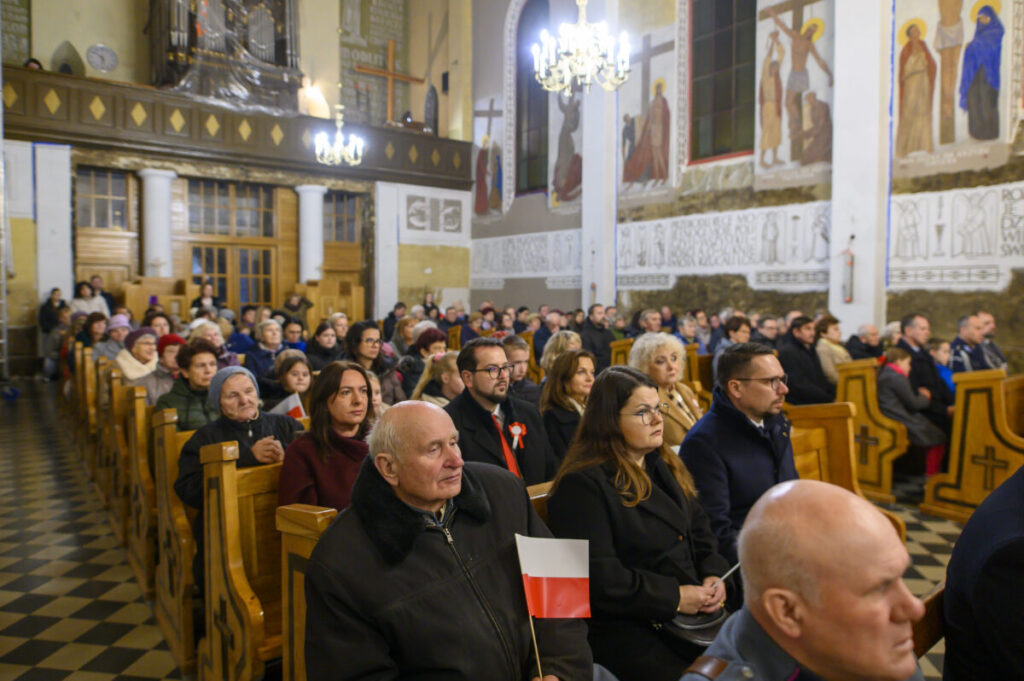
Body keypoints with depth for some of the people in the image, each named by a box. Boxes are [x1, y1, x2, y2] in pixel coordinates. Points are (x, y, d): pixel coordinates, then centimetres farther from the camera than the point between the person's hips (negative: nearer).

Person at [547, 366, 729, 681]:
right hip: (624, 626, -7)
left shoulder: (666, 467, 15)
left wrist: (713, 575, -1)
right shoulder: (583, 484, -12)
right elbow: (595, 576, -17)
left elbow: (700, 531, 19)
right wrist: (673, 597, -15)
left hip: (691, 608, 7)